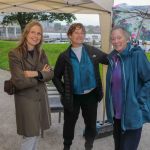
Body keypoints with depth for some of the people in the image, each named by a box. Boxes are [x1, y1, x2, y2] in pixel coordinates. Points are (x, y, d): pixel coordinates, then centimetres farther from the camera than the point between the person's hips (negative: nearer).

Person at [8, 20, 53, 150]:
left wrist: (36, 74, -20)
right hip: (26, 99, -5)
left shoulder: (41, 53, 3)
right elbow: (19, 82, -23)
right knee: (30, 136, 4)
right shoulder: (14, 54, -16)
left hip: (41, 98, 6)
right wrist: (41, 74, -12)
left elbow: (50, 73, -1)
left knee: (37, 133, 18)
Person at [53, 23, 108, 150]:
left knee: (91, 123, 15)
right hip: (73, 97, -1)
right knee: (69, 123, 15)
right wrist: (63, 92, -8)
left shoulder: (93, 51, -1)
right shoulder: (64, 56, -4)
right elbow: (56, 77, 2)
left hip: (91, 95, 1)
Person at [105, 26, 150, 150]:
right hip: (116, 112, 6)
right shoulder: (112, 57, 4)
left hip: (132, 113, -6)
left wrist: (138, 101, -16)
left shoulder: (137, 55, -15)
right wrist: (111, 106, 10)